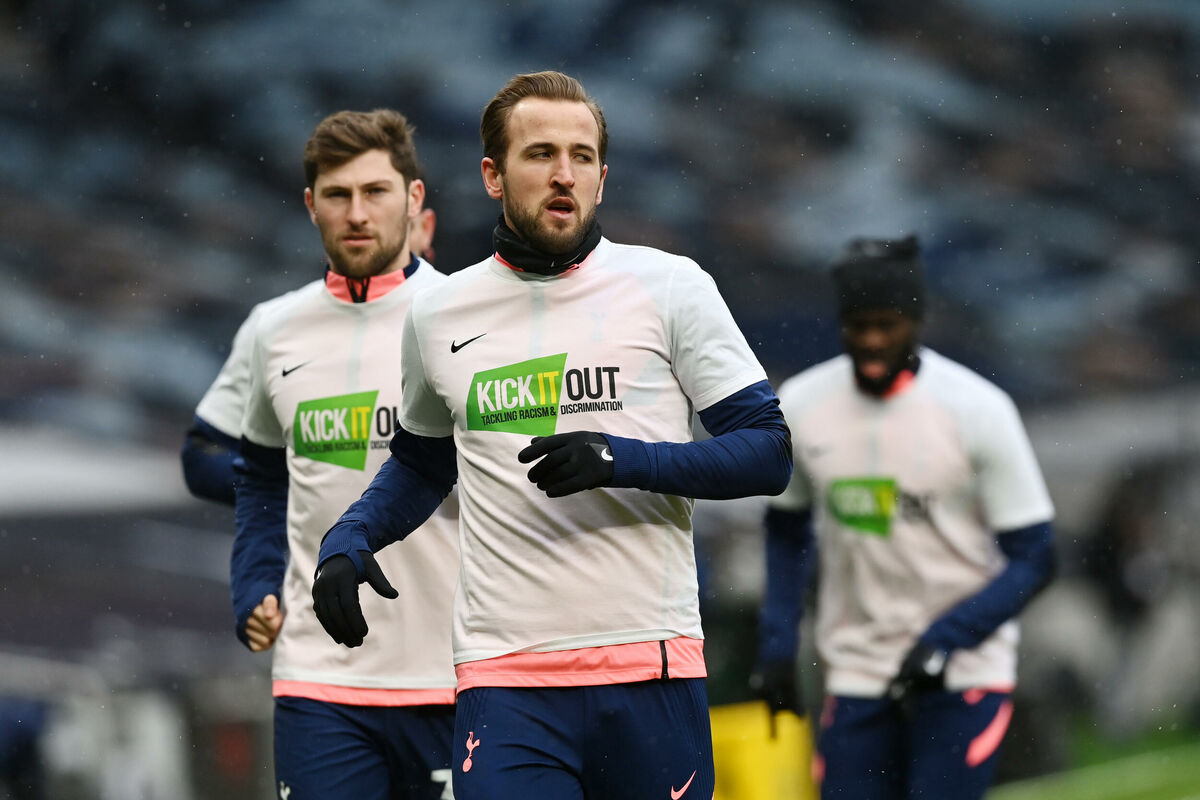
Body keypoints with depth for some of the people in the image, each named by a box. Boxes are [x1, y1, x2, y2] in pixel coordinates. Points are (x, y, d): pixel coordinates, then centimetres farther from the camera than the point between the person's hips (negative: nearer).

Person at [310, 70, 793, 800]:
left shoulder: (670, 286, 2)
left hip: (652, 666, -1)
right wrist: (348, 540, 9)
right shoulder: (438, 315, 10)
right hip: (505, 678, 1)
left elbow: (769, 453, 0)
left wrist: (623, 460, -14)